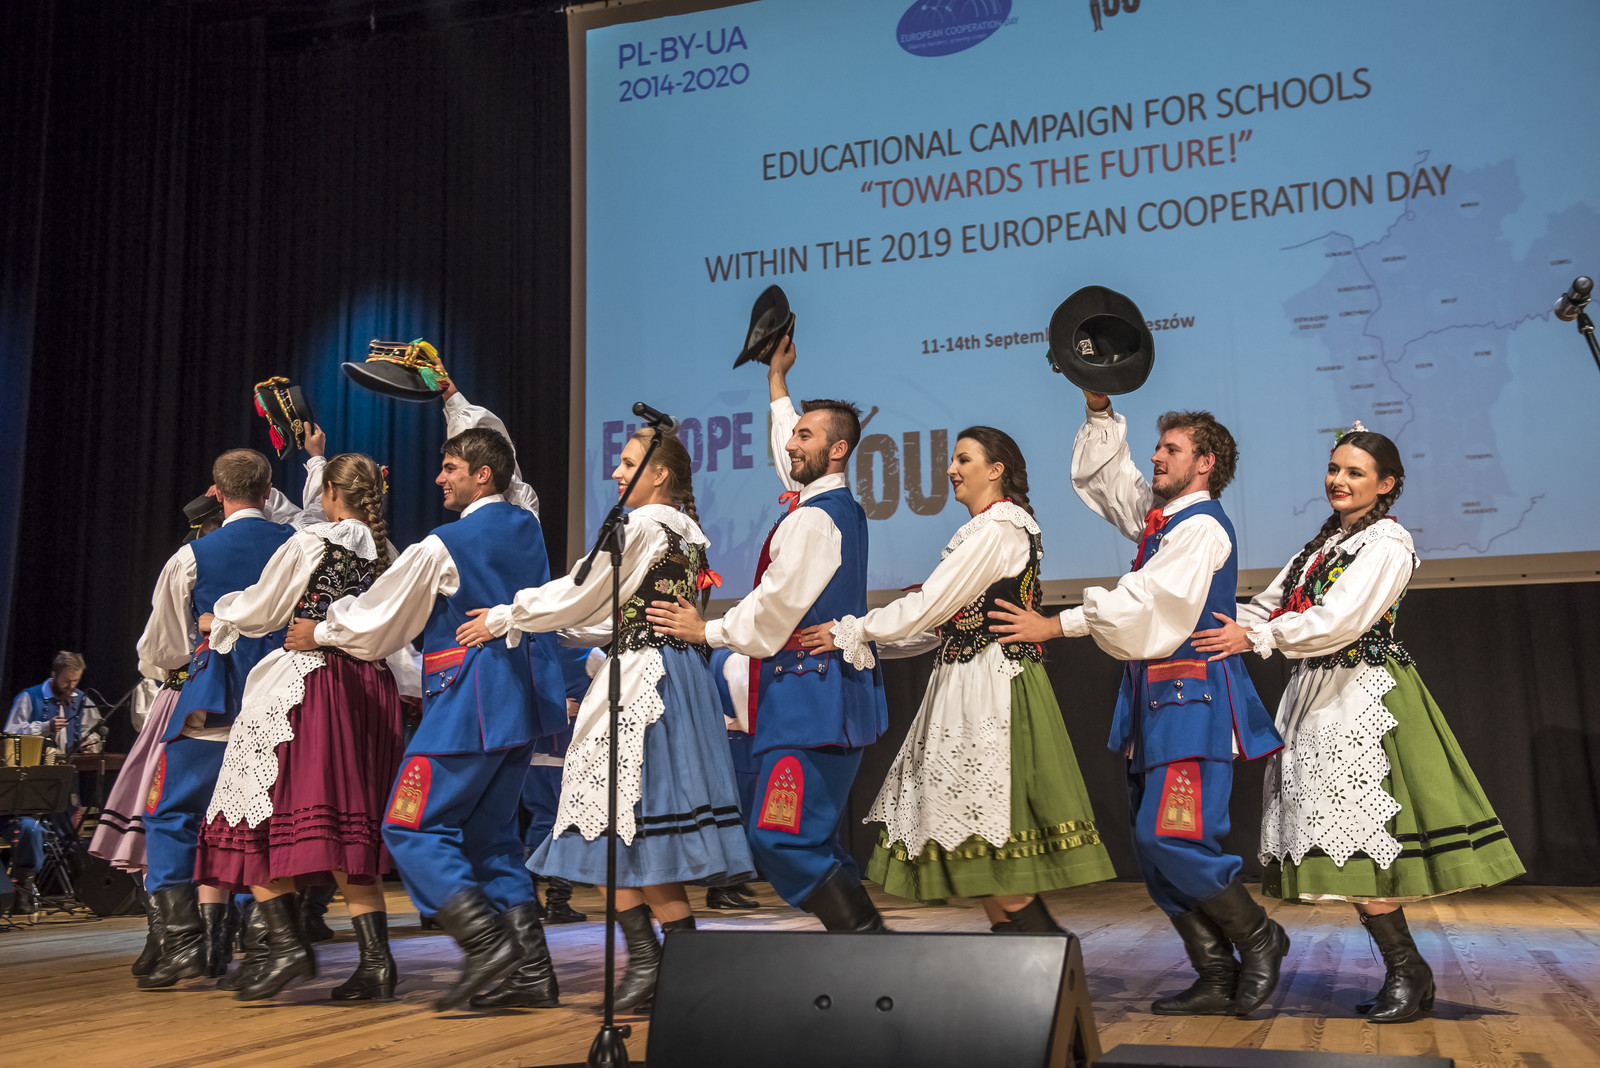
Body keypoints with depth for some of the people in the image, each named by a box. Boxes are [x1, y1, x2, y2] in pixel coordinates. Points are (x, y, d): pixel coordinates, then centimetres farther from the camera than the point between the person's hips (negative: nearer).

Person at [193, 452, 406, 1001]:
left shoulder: (310, 542, -5)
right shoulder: (387, 554, 9)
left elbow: (260, 609, 5)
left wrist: (216, 620, 23)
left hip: (309, 685, -6)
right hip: (372, 690, 6)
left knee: (263, 810, 2)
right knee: (351, 822, 8)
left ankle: (286, 941, -8)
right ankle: (374, 956, 2)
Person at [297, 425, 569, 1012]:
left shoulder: (441, 547, -10)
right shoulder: (528, 528, 10)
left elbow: (378, 624, -2)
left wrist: (320, 633, 16)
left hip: (469, 703, -8)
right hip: (523, 695, 8)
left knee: (411, 828, -2)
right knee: (491, 830, 14)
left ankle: (485, 939, -16)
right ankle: (530, 959, 8)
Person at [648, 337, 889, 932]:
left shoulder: (813, 520, -13)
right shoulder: (843, 506, 16)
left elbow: (774, 607, -14)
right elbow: (792, 457, 34)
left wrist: (707, 631, -3)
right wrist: (777, 383, 42)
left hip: (810, 699, -11)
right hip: (836, 695, 11)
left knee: (780, 838, -13)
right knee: (815, 841, 13)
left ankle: (866, 936, -10)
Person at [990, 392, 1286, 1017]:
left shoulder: (1203, 526, -10)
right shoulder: (1157, 515, 17)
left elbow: (1145, 600, -18)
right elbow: (1100, 473, 29)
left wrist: (1053, 625, -17)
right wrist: (1099, 407, 18)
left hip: (1193, 699, -9)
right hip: (1155, 699, 9)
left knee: (1170, 837, -14)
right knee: (1153, 846, 7)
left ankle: (1258, 937, 9)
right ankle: (1218, 981, 13)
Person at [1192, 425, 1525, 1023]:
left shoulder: (1387, 542, -7)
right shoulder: (1322, 544, 18)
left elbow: (1340, 620, -18)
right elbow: (1271, 607, 16)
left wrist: (1255, 637, -18)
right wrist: (1222, 621, 1)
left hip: (1365, 697, -8)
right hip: (1320, 694, 8)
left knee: (1355, 830, -11)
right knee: (1347, 838, 5)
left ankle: (1407, 971, 1)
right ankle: (1406, 974, 13)